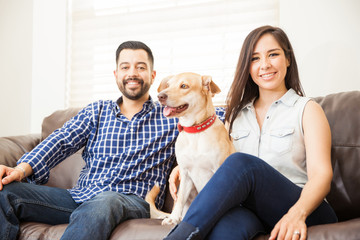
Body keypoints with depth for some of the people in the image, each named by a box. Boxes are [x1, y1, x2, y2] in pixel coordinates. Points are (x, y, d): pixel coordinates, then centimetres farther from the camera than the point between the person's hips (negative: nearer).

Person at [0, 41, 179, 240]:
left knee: (104, 203, -42)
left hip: (132, 201, -3)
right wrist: (23, 169, -14)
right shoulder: (96, 111, 18)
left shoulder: (169, 118, 12)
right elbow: (62, 140, 5)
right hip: (80, 196, 3)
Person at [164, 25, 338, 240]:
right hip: (250, 209, 2)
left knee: (241, 162, -33)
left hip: (307, 212, -2)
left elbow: (321, 174, -5)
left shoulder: (307, 109, 8)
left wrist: (297, 213, -26)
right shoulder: (237, 113, 22)